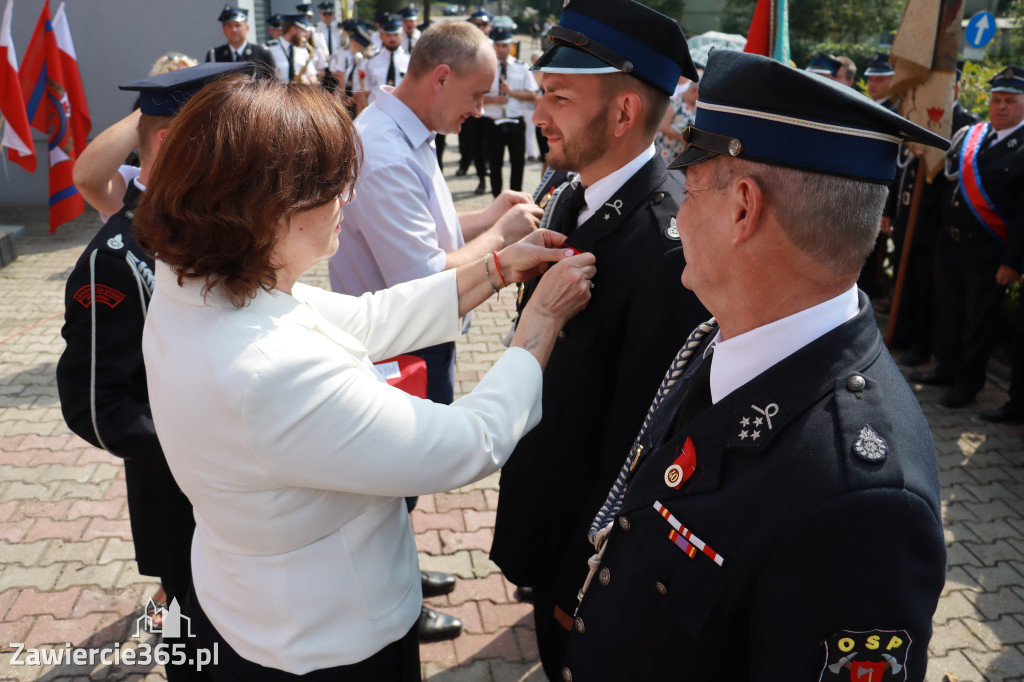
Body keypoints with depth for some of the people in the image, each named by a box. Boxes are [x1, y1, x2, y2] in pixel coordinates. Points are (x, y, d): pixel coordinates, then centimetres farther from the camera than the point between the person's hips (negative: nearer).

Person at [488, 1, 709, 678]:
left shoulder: (671, 247, -31)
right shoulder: (569, 194, -3)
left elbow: (638, 441, -27)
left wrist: (581, 579, -18)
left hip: (596, 537, -7)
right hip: (541, 506, 7)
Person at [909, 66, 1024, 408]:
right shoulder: (966, 135, 7)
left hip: (988, 252, -5)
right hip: (950, 243, 5)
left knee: (979, 321, 7)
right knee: (947, 311, 17)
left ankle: (968, 382, 21)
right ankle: (947, 368, 34)